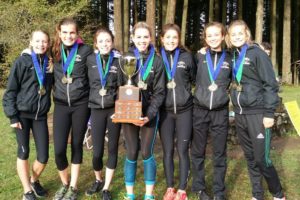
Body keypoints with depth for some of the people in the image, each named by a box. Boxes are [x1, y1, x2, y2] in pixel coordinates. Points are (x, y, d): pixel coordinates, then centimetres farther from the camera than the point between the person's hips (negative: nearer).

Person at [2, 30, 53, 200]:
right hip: (22, 114, -3)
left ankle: (34, 180, 32)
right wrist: (12, 116, -10)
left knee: (43, 156, 2)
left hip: (40, 115, 3)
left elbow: (54, 86, 17)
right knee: (23, 152, 6)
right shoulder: (22, 62, -7)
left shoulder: (50, 63, 4)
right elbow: (10, 90, -7)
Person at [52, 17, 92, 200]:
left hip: (81, 105, -2)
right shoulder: (55, 52, 5)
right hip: (61, 105, 2)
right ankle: (64, 183, 22)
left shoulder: (86, 51, -4)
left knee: (77, 145, 8)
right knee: (59, 149, -4)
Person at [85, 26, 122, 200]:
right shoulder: (90, 60, 2)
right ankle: (98, 180, 31)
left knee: (113, 149, 6)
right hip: (96, 110, 1)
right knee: (97, 151, 2)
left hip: (114, 109, 0)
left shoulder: (119, 60, -1)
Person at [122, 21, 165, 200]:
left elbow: (159, 91, -4)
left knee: (147, 153, 0)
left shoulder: (157, 61, -1)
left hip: (149, 113, -1)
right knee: (131, 153, 4)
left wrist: (149, 114, -15)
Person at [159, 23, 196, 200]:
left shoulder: (187, 57, 0)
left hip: (184, 110, -1)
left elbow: (195, 78, 11)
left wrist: (185, 90, 0)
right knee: (168, 150, 8)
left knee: (183, 150, 3)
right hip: (165, 111, 1)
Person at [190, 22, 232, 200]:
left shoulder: (229, 58, 3)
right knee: (198, 152, 9)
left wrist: (222, 88, 4)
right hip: (200, 110, 0)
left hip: (221, 111, 0)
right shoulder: (199, 56, 1)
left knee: (220, 153, 7)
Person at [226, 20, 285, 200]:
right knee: (250, 157, 12)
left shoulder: (257, 53, -7)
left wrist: (269, 113, -16)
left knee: (262, 158, -4)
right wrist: (236, 109, 7)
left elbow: (270, 84, -11)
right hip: (240, 114, 6)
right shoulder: (233, 56, 11)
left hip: (258, 113, -6)